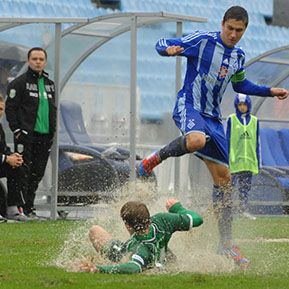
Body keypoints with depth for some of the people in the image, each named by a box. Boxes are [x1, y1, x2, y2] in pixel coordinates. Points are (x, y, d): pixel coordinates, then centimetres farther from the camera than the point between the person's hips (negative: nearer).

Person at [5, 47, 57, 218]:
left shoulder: (50, 84, 16)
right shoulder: (19, 83, -3)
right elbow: (10, 108, -6)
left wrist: (52, 131, 12)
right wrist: (17, 130, -13)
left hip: (45, 137, 6)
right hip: (26, 135, -6)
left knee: (37, 173, 6)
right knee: (23, 172, -8)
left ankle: (29, 207, 13)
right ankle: (19, 207, -6)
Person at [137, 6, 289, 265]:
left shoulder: (238, 56, 12)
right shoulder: (202, 40, -7)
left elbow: (240, 85, 32)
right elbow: (162, 44, -7)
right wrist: (169, 49, -31)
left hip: (212, 117, 7)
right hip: (189, 106, -7)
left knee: (223, 177, 3)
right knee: (196, 140, -43)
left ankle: (226, 244, 8)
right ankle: (157, 157, -12)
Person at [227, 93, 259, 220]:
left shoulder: (254, 121, 10)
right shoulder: (231, 119, 2)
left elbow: (256, 142, 14)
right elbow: (228, 140, 2)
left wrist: (258, 161, 11)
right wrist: (227, 159, -3)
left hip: (249, 160, 3)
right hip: (235, 160, -3)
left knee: (246, 186, 4)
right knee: (230, 184, -6)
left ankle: (244, 209, 8)